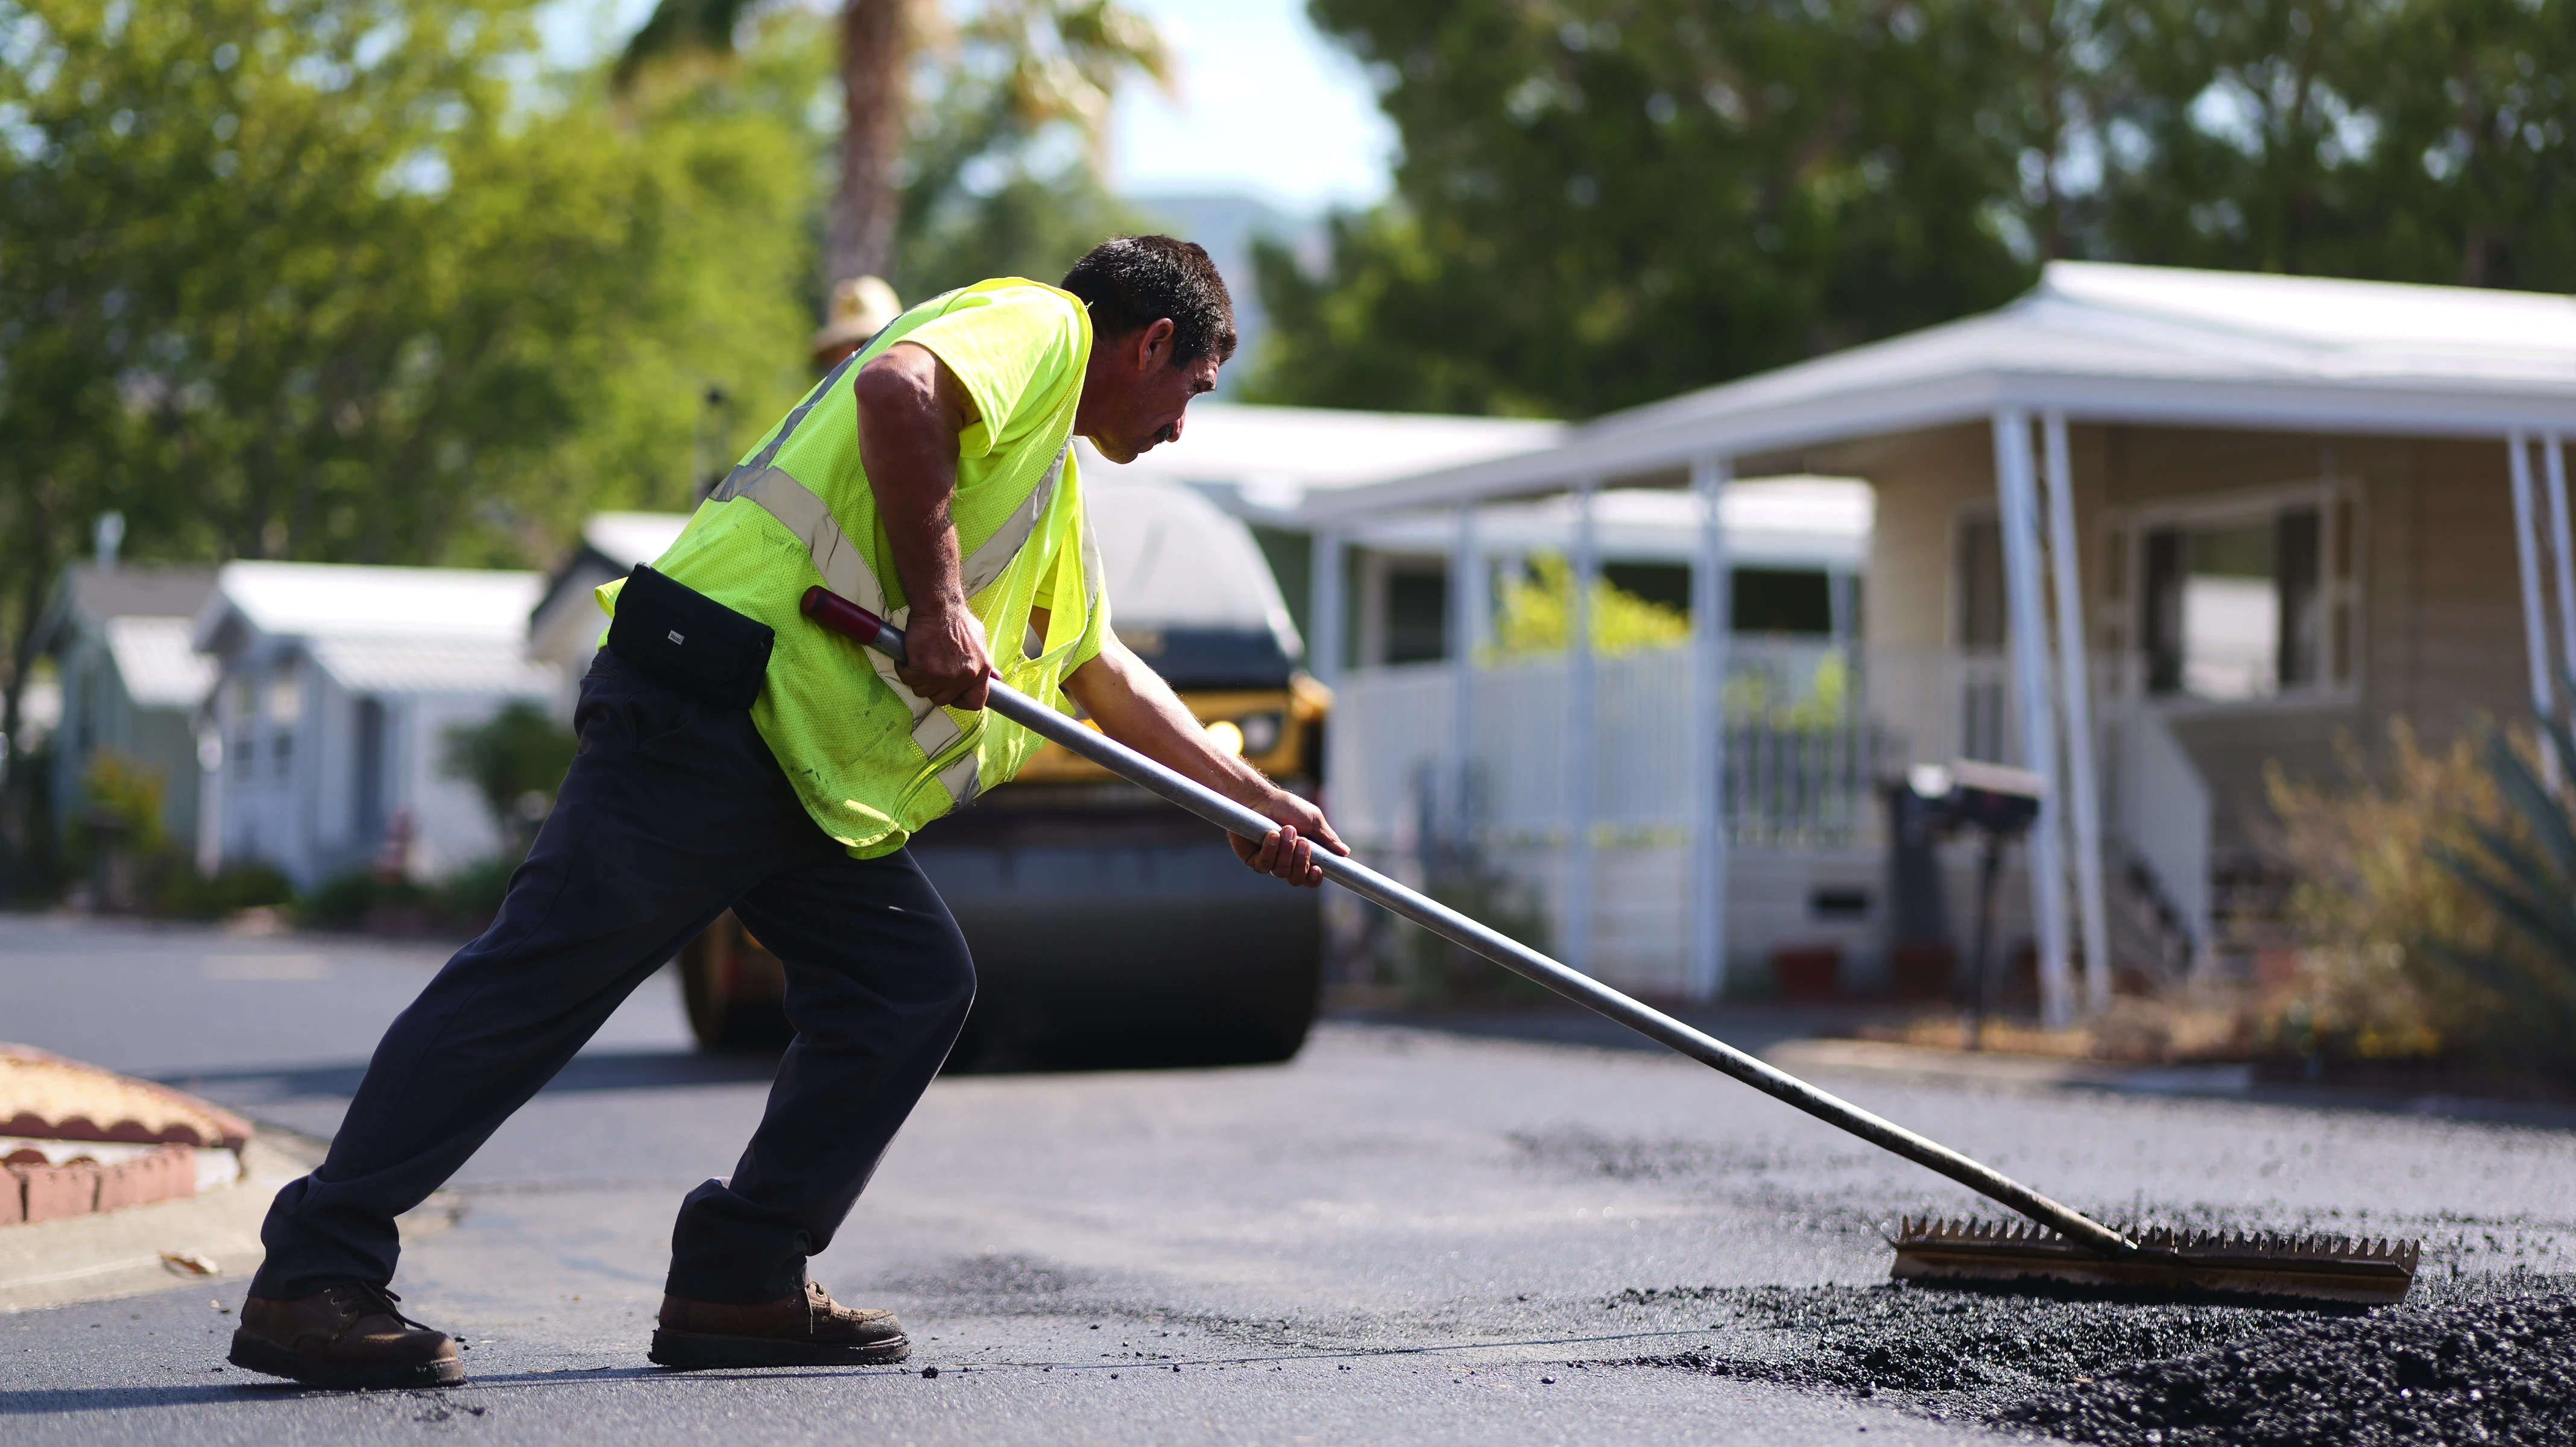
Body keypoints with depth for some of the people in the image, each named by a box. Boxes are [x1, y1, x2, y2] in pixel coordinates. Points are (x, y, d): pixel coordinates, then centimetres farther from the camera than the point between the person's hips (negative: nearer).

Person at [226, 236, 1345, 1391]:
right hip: (715, 698, -10)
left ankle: (740, 1282, 6)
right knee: (547, 974, -12)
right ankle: (314, 1276, -11)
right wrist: (934, 604, -21)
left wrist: (1255, 798, 40)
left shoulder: (1055, 495, 32)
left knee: (912, 981, 4)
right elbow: (898, 387, -21)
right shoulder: (1036, 325, 0)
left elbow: (1105, 672, 41)